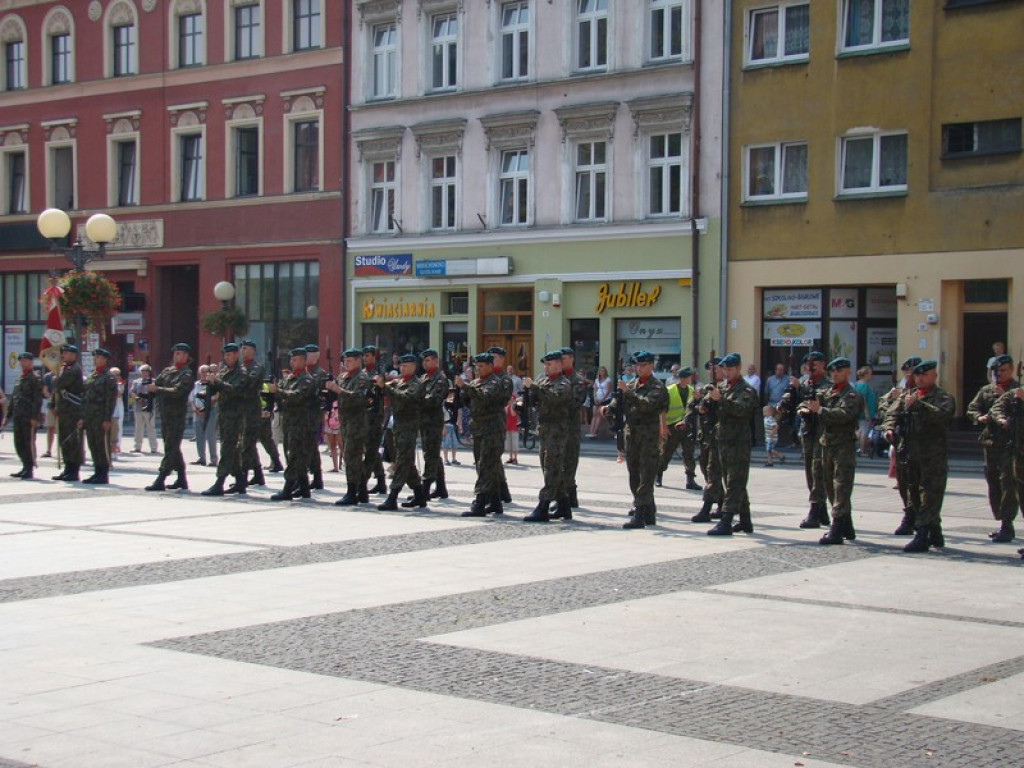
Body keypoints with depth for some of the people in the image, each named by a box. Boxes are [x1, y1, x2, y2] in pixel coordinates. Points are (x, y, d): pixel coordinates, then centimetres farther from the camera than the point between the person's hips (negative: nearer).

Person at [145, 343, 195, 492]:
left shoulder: (187, 374, -8)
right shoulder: (167, 371, 15)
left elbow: (177, 391, -20)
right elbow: (155, 385, 13)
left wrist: (157, 389, -18)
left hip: (177, 416, -8)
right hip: (165, 414, 8)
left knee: (170, 449, -8)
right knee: (173, 448, 13)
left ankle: (160, 481, -12)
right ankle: (181, 479, 22)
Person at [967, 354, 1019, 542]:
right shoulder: (986, 391, 15)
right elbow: (972, 409, 11)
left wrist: (1006, 396, -19)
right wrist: (980, 417, -9)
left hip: (1011, 442, -6)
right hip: (990, 441, 6)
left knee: (1008, 483, -12)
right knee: (993, 484, 10)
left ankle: (1006, 525, -12)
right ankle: (1003, 524, 19)